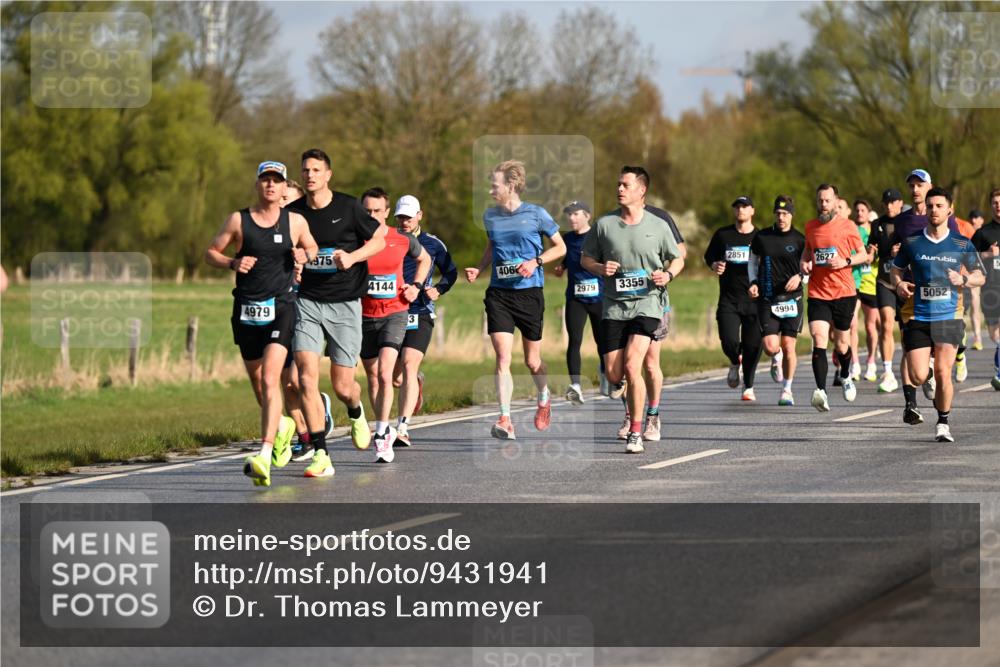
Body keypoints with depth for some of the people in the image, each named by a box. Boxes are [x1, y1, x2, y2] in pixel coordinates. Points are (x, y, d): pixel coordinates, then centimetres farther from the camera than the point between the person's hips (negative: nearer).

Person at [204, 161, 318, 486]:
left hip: (281, 307, -2)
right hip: (246, 310, 2)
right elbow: (211, 252, 9)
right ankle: (283, 425, 45)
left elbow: (311, 247, 21)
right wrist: (233, 263, -10)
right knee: (257, 382, 13)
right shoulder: (238, 220, 2)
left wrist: (305, 255, -2)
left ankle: (264, 457, -26)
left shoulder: (295, 221, 4)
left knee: (270, 378, -19)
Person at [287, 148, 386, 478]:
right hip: (307, 302, 1)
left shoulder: (348, 207, -4)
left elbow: (379, 240, 5)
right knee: (307, 374, -16)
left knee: (342, 386, 1)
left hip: (344, 303, -1)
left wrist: (352, 257, -12)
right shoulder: (292, 213, 2)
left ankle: (356, 414, 40)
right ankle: (320, 455, -13)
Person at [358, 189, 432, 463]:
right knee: (373, 377, 10)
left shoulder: (403, 240, -3)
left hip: (394, 314, -2)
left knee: (384, 374, -17)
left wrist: (416, 286, 6)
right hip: (364, 315, 2)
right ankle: (385, 430, 26)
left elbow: (424, 259, 19)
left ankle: (381, 435, -14)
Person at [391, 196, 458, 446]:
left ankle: (402, 428, -23)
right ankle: (416, 381, 45)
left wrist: (438, 289, -2)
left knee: (409, 366, -19)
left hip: (421, 314, -3)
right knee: (395, 377, 6)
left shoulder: (432, 243, 5)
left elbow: (451, 271, 17)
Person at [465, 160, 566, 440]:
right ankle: (505, 420, -15)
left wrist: (535, 262, -12)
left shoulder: (535, 214, -5)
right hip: (498, 293, 2)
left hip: (529, 292, -2)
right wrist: (478, 269, 6)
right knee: (502, 357, -12)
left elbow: (560, 247, 4)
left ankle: (544, 398, 41)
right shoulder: (490, 216, 7)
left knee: (532, 360, 9)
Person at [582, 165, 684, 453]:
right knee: (613, 375, -1)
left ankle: (636, 433, -11)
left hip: (647, 303, -3)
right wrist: (600, 268, -8)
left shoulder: (658, 226, 1)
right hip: (613, 306, 3)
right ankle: (632, 405, 35)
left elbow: (677, 259, 13)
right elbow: (586, 258, 13)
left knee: (632, 365, -19)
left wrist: (668, 274, -8)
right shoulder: (604, 224, 4)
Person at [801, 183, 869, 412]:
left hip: (844, 292, -1)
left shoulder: (847, 226, -1)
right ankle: (821, 391, -26)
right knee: (819, 340, -17)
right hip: (817, 294, 1)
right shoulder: (810, 226, 7)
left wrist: (846, 261, -13)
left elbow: (863, 254, 5)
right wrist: (804, 262, 4)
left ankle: (845, 375, 43)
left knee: (841, 344, 10)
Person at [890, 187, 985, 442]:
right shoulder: (911, 243, 4)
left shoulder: (962, 244, 4)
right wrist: (899, 283, -6)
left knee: (943, 373, -8)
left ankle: (943, 422, 10)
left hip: (949, 317, -1)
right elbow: (896, 268, 16)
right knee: (918, 377, -7)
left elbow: (980, 276, 10)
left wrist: (964, 279, -11)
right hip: (917, 318, 1)